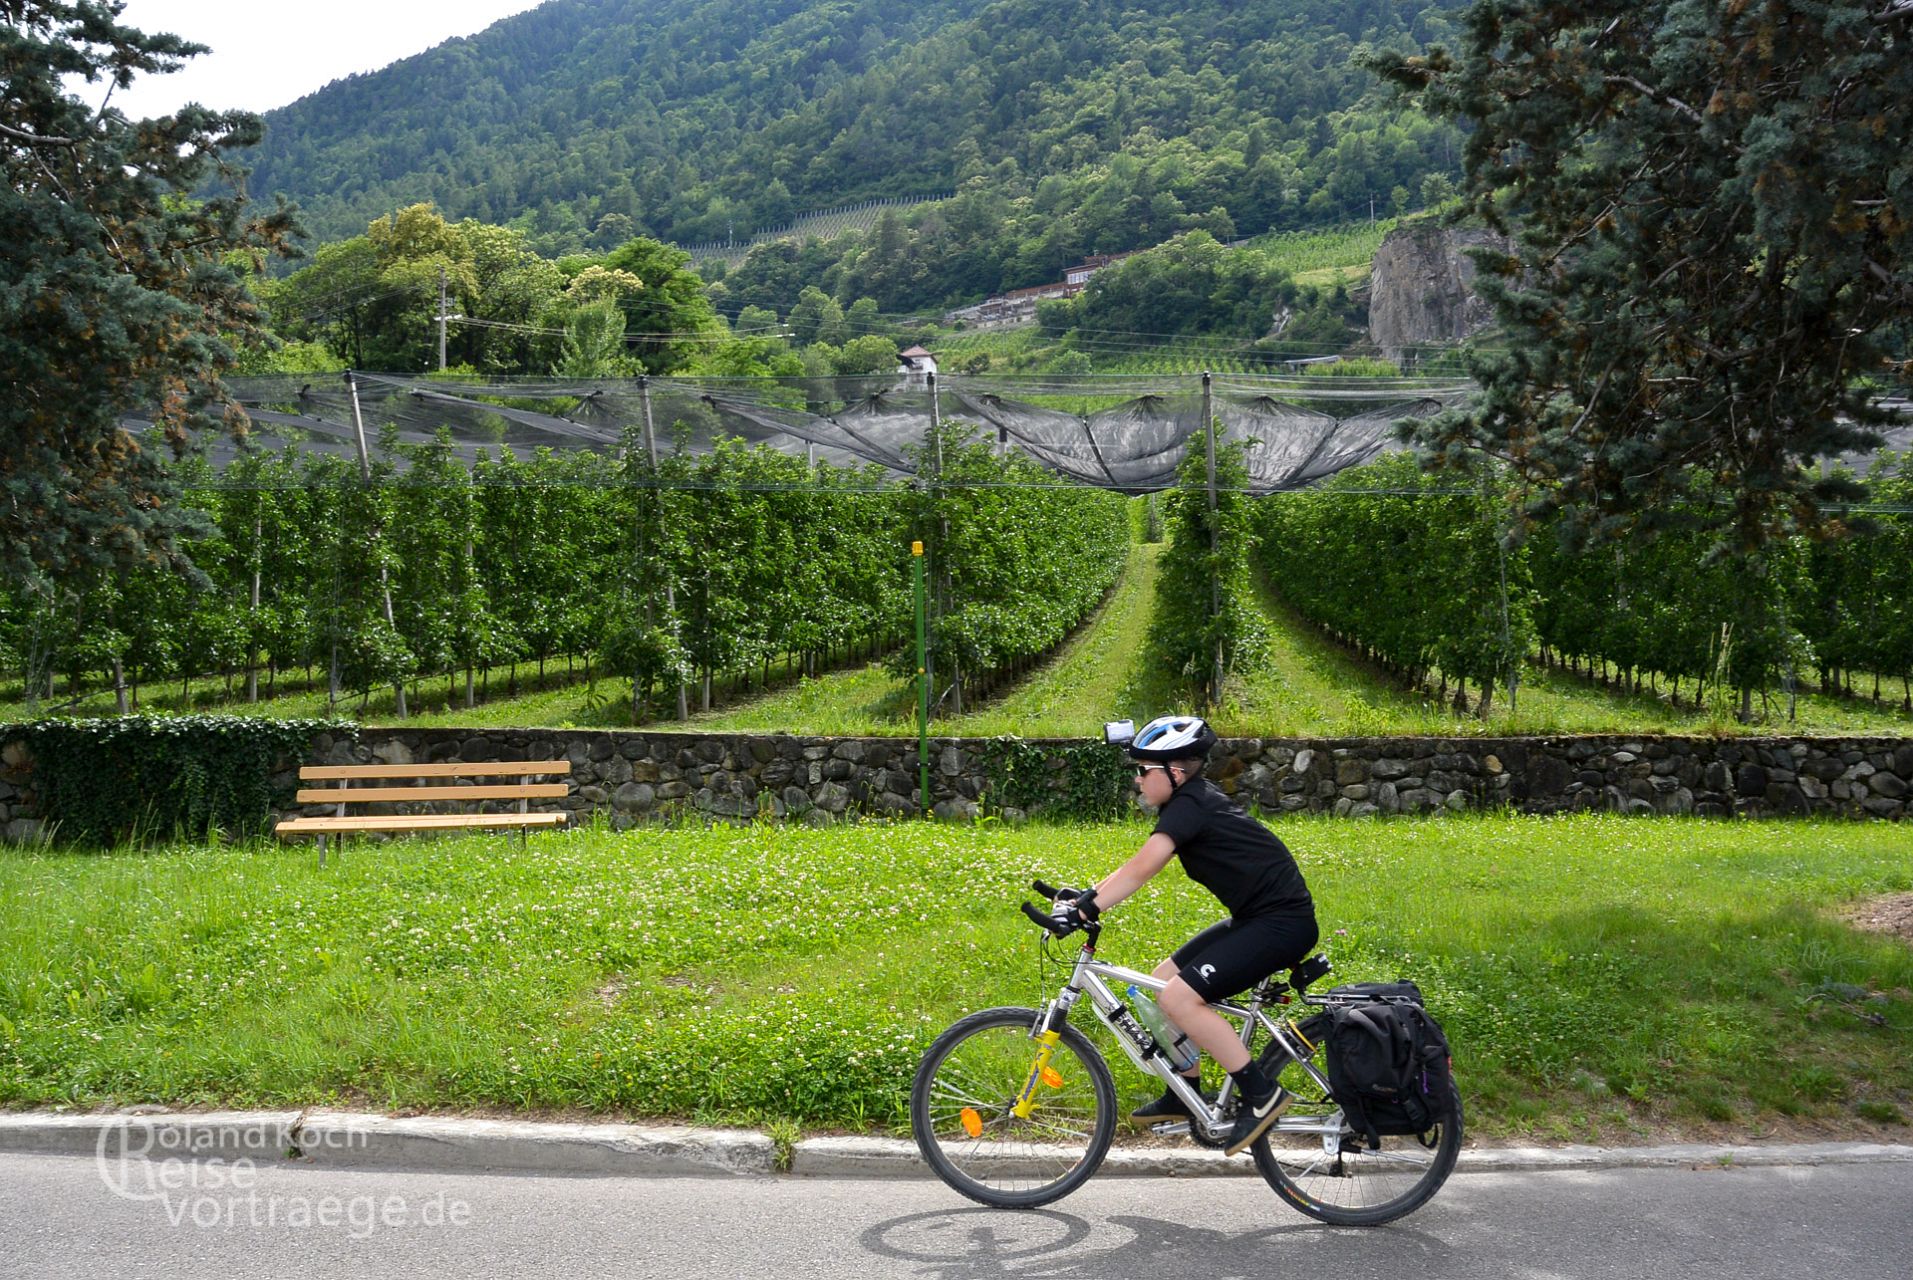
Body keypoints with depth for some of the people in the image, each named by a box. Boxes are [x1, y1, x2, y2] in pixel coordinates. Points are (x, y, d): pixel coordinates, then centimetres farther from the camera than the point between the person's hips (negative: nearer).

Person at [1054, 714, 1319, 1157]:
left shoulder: (1189, 805, -16)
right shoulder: (1194, 801, 12)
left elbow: (1140, 870, -26)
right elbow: (1139, 867, 13)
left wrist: (1084, 910, -28)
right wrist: (1084, 898, 6)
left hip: (1283, 922, -11)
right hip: (1256, 917, 11)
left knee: (1180, 997, -19)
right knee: (1164, 979, 13)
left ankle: (1262, 1094, -11)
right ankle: (1185, 1094, 23)